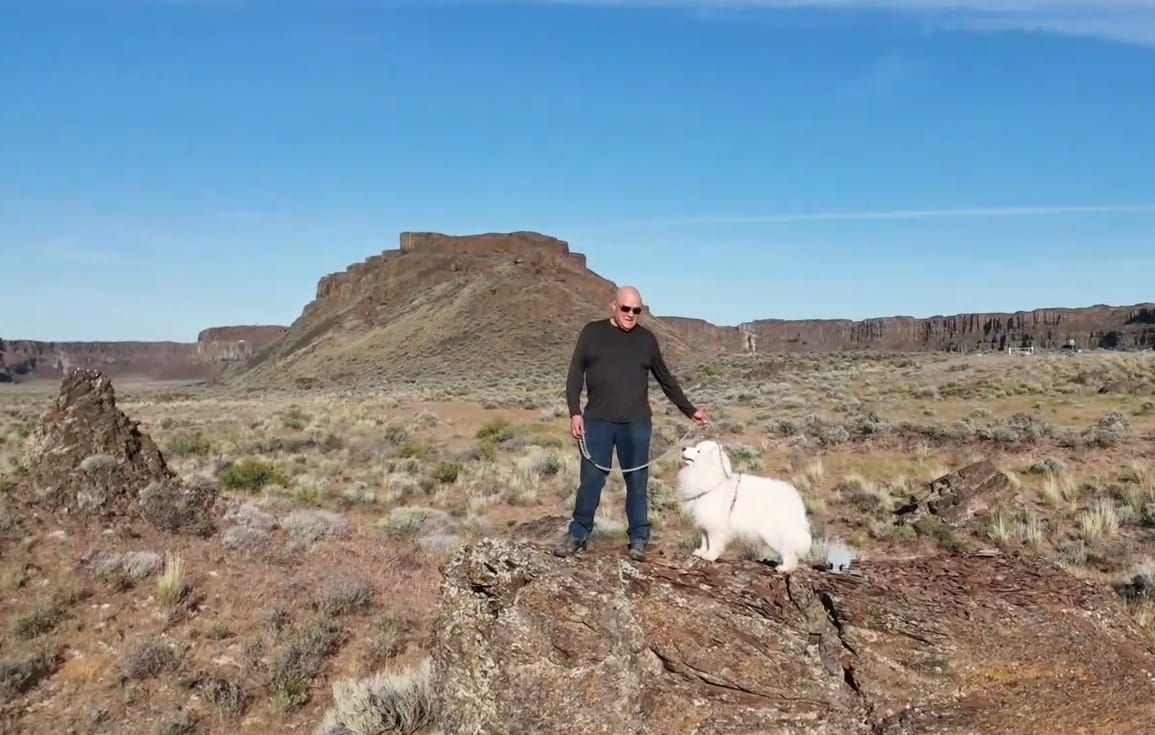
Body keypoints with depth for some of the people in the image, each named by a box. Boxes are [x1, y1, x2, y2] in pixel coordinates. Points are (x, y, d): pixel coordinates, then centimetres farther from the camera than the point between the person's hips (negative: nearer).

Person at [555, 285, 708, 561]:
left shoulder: (646, 339, 8)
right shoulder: (592, 332, 4)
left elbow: (666, 379, 16)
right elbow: (575, 374, 4)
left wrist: (690, 410, 14)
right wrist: (575, 412, -6)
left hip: (636, 424, 1)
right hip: (597, 422, -1)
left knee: (637, 482, 5)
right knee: (591, 480, 1)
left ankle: (638, 539, 14)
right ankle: (578, 534, 14)